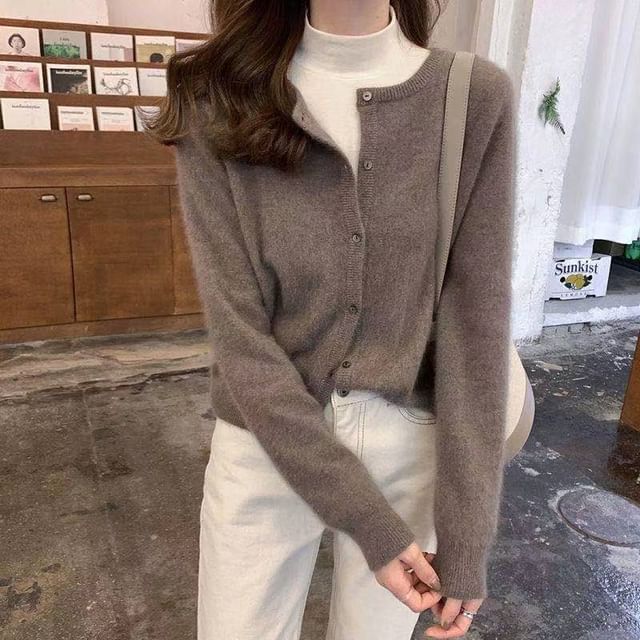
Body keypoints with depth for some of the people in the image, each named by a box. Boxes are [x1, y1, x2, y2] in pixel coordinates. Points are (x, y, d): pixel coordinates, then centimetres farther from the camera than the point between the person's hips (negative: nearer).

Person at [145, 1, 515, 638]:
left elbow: (475, 321, -9)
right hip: (265, 442, 0)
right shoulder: (217, 102, -10)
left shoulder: (478, 96, -8)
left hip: (413, 441, 1)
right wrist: (369, 520, -15)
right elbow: (238, 333, -14)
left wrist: (466, 537, -10)